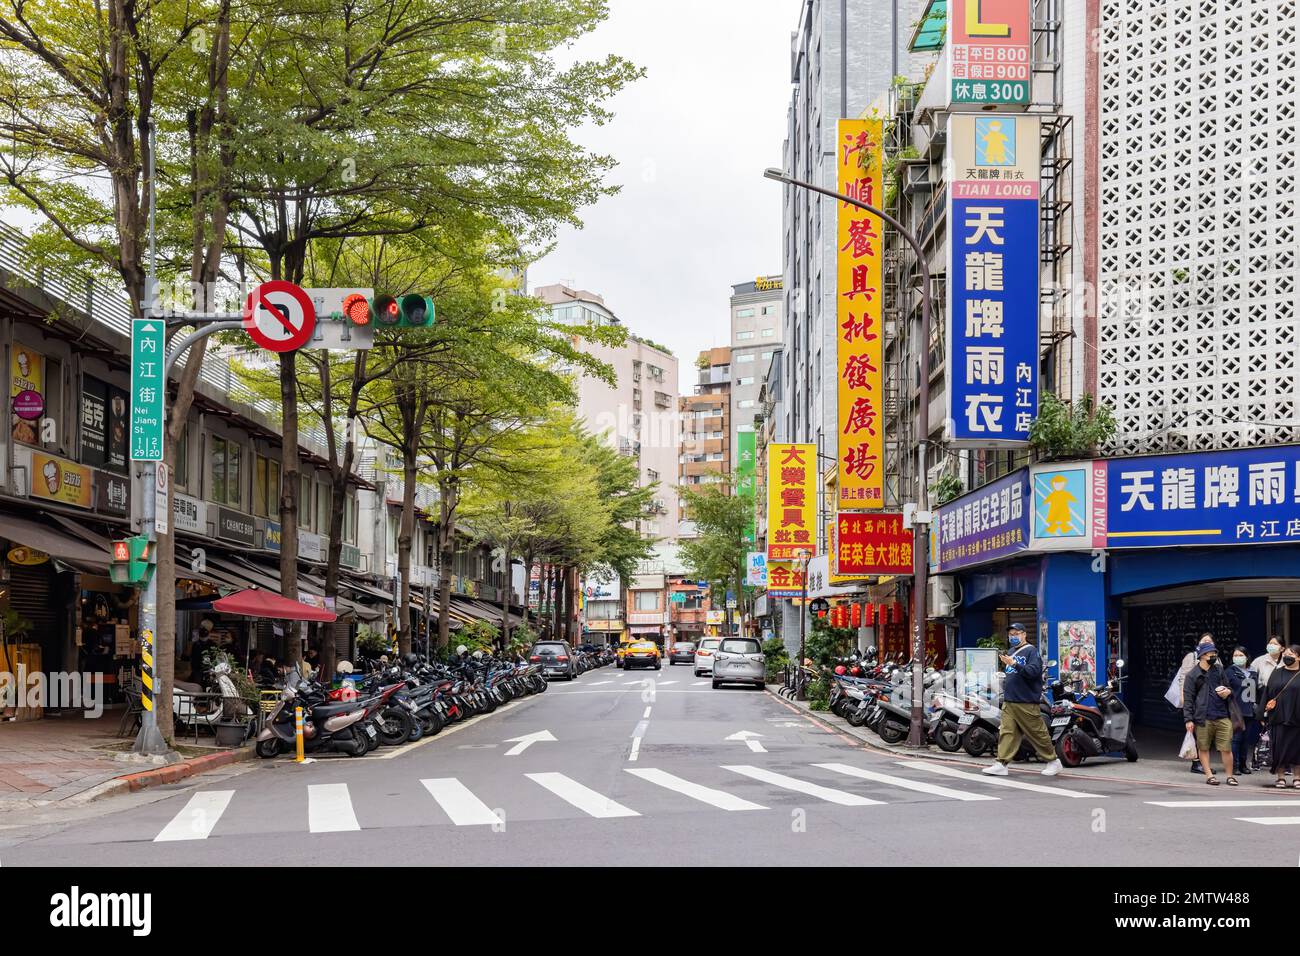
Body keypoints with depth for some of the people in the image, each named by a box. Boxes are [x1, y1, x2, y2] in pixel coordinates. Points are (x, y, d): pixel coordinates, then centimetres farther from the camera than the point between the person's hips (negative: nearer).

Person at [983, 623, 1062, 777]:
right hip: (1009, 701, 7)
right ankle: (1001, 763, -4)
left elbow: (1034, 671, -21)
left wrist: (1014, 664, -28)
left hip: (1026, 702, -7)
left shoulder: (1031, 651, -7)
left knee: (1037, 732, 0)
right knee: (1006, 732, -1)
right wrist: (1006, 686, 14)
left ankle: (1053, 761, 13)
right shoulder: (1012, 652, 19)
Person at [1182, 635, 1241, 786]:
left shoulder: (1220, 670, 15)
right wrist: (1188, 719, -9)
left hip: (1223, 716, 3)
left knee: (1226, 748, 0)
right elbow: (1188, 699, -2)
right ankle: (1209, 775, 12)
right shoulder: (1192, 675, 0)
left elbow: (1230, 686, 27)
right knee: (1203, 748, 3)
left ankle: (1229, 775, 10)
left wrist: (1228, 691, 1)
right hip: (1203, 717, -3)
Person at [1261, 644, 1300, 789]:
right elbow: (1268, 692, 10)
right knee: (1279, 747, 1)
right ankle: (1280, 776, 9)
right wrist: (1267, 707, -2)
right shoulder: (1277, 672, 10)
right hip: (1279, 716, 2)